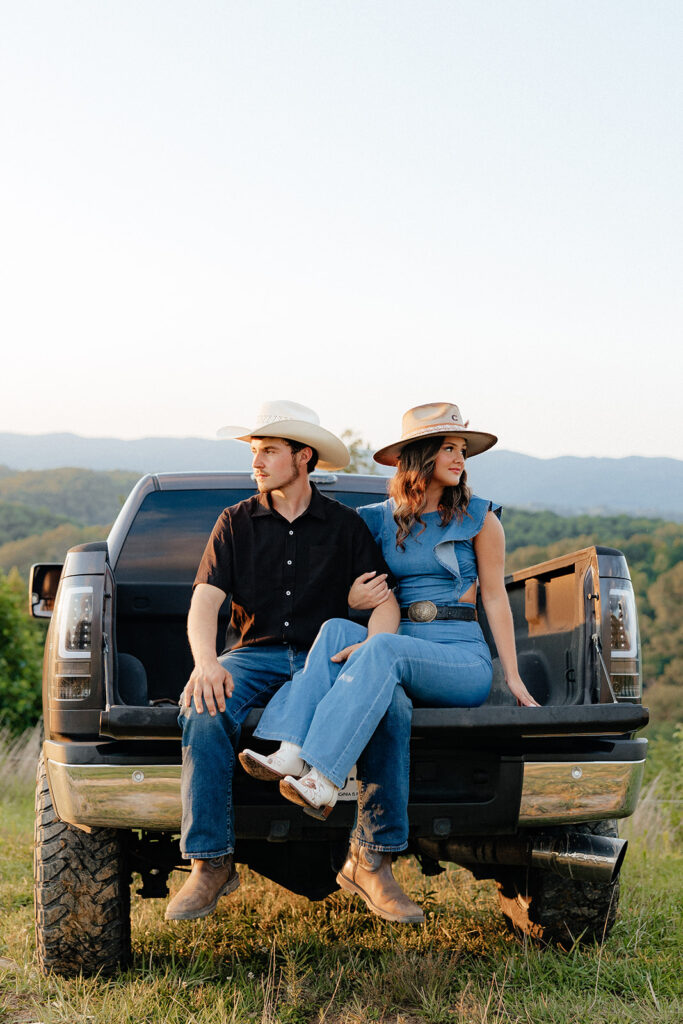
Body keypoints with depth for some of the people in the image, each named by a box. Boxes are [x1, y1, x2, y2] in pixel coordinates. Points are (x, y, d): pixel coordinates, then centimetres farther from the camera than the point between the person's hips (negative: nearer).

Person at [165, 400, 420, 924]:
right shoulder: (237, 522, 10)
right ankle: (211, 864, -25)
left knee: (393, 707, -30)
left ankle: (372, 858, -22)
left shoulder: (346, 525, 9)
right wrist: (206, 662, -21)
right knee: (203, 709, -33)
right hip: (255, 654, 0)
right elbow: (204, 602, 0)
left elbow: (384, 602, 3)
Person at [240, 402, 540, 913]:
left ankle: (323, 780, -49)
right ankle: (291, 753, -47)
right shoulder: (379, 519, 12)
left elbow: (495, 596, 6)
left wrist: (514, 677, 1)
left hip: (463, 661, -3)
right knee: (337, 629, -27)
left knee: (383, 648, -34)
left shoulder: (480, 518, 7)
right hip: (397, 650, 3)